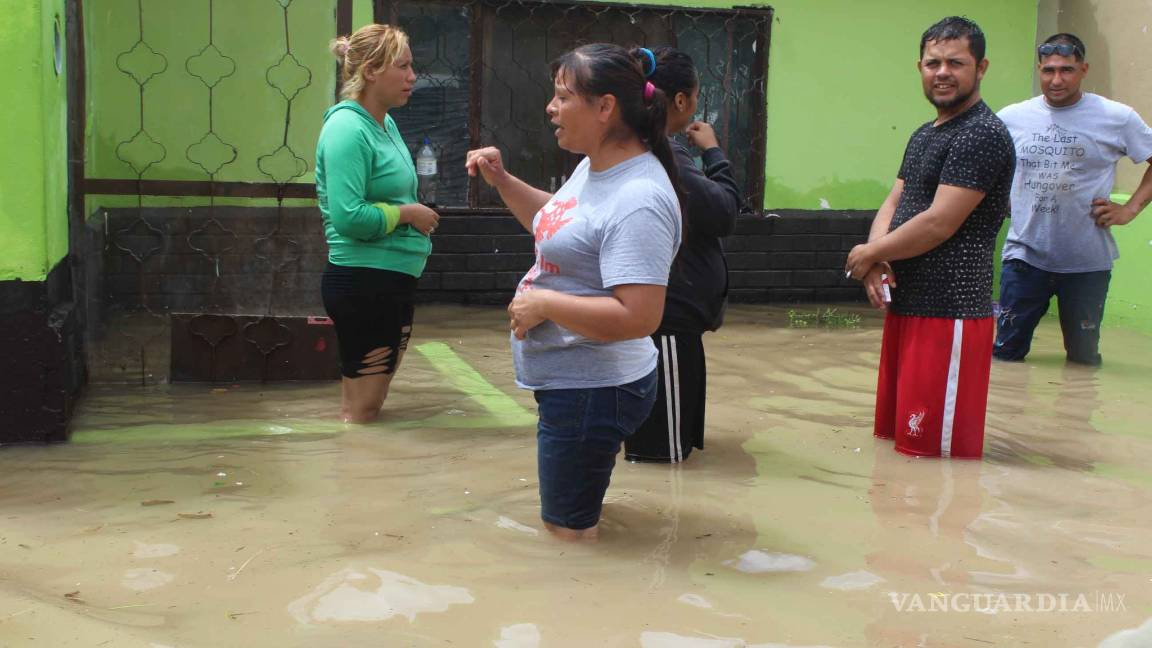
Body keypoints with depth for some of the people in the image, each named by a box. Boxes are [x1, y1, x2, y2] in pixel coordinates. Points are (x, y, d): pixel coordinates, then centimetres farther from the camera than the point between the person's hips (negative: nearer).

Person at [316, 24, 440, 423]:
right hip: (363, 282, -9)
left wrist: (412, 217, 2)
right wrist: (407, 213, -14)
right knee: (361, 409, 1)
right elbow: (348, 217, -26)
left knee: (372, 400, 20)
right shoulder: (347, 128, -18)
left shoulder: (387, 124, 8)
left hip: (394, 279, 9)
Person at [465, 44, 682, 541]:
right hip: (567, 381, 10)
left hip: (592, 390, -10)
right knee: (564, 518, 26)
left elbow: (638, 318, -33)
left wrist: (542, 303, -24)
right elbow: (557, 228, 24)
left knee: (568, 531, 5)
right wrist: (501, 180, 9)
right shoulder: (593, 166, 4)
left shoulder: (638, 201, -27)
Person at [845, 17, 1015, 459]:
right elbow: (893, 203, 13)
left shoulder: (982, 135, -14)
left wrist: (868, 254, -7)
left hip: (949, 311, -10)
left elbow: (939, 224, -20)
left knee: (937, 450, -3)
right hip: (907, 304, 10)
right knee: (897, 436, 18)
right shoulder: (924, 135, 17)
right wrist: (877, 262, -8)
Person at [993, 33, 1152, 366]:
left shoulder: (1117, 118, -2)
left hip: (1088, 261, -1)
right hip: (1024, 255, 1)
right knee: (1006, 353, 4)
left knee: (1084, 358, 11)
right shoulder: (1012, 118, 3)